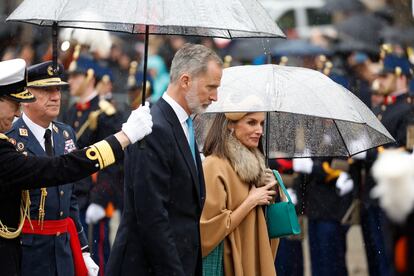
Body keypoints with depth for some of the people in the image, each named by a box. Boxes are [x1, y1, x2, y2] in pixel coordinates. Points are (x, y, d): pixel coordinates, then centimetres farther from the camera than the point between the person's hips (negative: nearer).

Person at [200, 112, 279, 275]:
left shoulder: (250, 164, 9)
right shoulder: (214, 166, -15)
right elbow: (211, 230, -19)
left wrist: (268, 192, 1)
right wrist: (252, 201, -14)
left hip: (253, 261, 8)